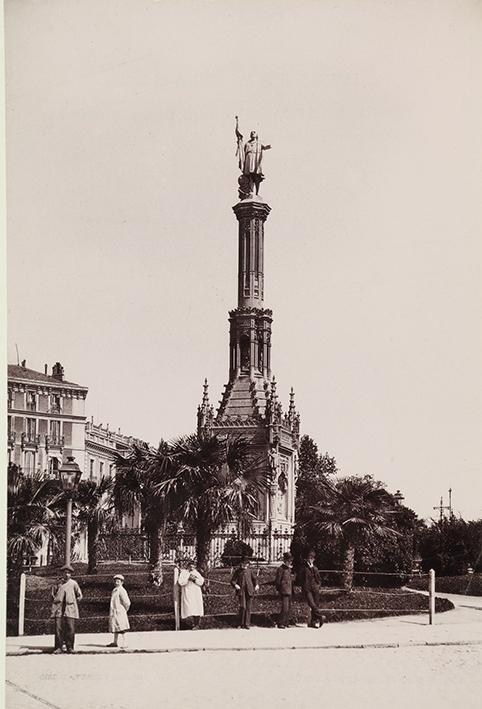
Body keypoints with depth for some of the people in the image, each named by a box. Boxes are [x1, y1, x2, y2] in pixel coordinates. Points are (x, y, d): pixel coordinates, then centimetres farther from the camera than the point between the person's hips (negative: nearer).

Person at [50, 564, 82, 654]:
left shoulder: (73, 583, 8)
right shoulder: (58, 583, 11)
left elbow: (79, 596, 16)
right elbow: (53, 595, 23)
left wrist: (73, 602, 10)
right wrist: (55, 601, 11)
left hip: (70, 609, -1)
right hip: (59, 609, 1)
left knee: (70, 628, -5)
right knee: (58, 628, -6)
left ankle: (70, 647, 3)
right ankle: (58, 647, -4)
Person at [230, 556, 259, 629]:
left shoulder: (250, 570, 10)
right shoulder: (237, 571, 4)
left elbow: (254, 579, 20)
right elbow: (232, 580, 5)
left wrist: (256, 585, 1)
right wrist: (235, 585, -15)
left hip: (249, 591, 3)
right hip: (241, 591, -3)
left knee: (248, 607, 0)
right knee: (243, 607, -13)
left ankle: (247, 624, 8)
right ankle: (241, 624, 2)